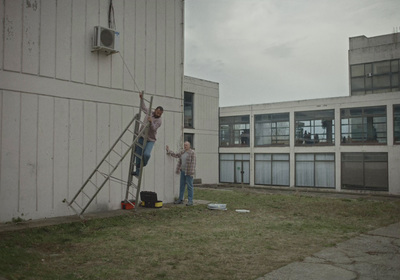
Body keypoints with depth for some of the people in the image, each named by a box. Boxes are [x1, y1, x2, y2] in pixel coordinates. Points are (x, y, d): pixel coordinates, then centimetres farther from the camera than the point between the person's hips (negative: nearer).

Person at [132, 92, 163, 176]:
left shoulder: (159, 121, -8)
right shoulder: (149, 113, 6)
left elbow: (153, 128, -20)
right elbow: (143, 107, 24)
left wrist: (151, 122, -35)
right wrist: (141, 98, 22)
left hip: (150, 140, -5)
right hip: (142, 137, 5)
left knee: (146, 154, -26)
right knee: (138, 155, 5)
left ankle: (143, 165, 5)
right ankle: (137, 171, 16)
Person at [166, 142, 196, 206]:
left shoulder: (192, 153, -11)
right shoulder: (182, 152, 11)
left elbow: (193, 163, -15)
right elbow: (175, 155, 19)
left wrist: (192, 173, -19)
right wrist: (168, 150, 17)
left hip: (189, 172, -7)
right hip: (183, 171, 7)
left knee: (189, 186, -4)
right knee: (182, 185, 11)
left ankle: (190, 201, 0)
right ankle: (180, 199, 19)